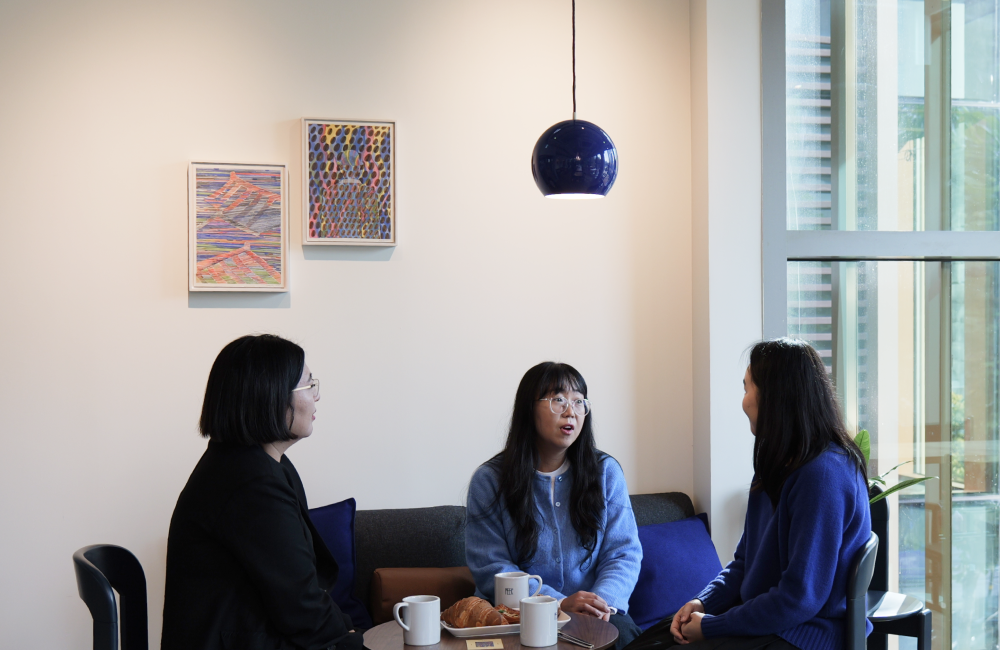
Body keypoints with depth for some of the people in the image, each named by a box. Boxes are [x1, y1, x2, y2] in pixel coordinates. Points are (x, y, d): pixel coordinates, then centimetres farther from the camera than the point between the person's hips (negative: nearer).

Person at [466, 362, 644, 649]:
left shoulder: (606, 472, 7)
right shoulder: (489, 480, -1)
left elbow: (623, 553, 3)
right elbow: (490, 568, -7)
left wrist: (604, 601, -18)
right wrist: (559, 603, -19)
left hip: (595, 614, 2)